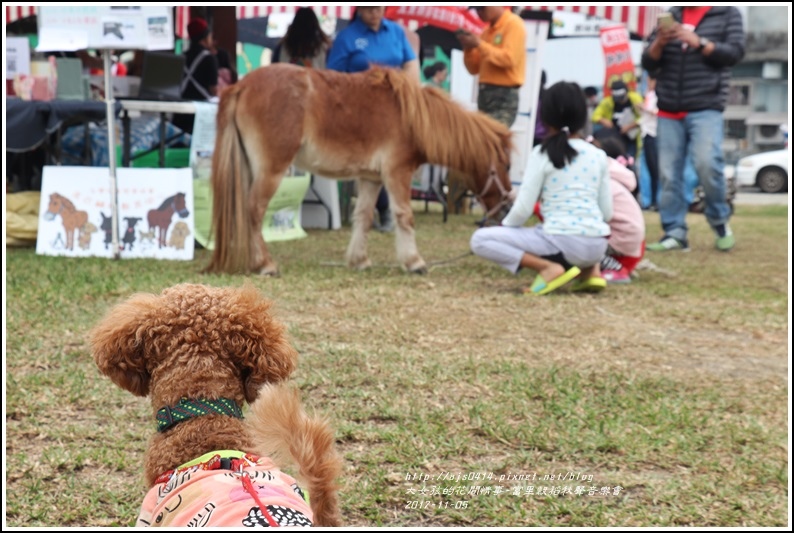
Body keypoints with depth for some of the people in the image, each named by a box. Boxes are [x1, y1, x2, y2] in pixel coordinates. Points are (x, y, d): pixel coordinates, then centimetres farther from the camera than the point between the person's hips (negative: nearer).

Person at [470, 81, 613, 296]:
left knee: (480, 239, 1)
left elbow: (523, 209, -5)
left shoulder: (542, 154, -2)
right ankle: (590, 269, 13)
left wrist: (504, 227, 15)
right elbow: (607, 212, 11)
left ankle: (547, 267, -11)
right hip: (597, 245, 6)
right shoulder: (599, 155, 10)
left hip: (563, 242, -6)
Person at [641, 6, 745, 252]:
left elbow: (735, 52, -4)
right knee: (669, 173, -3)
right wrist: (659, 43, -11)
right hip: (669, 111, 3)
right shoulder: (670, 16, 14)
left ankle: (720, 221, 2)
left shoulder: (727, 13, 8)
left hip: (706, 108, -3)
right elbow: (648, 63, 10)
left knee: (707, 163, -19)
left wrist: (698, 42, -15)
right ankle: (675, 233, 2)